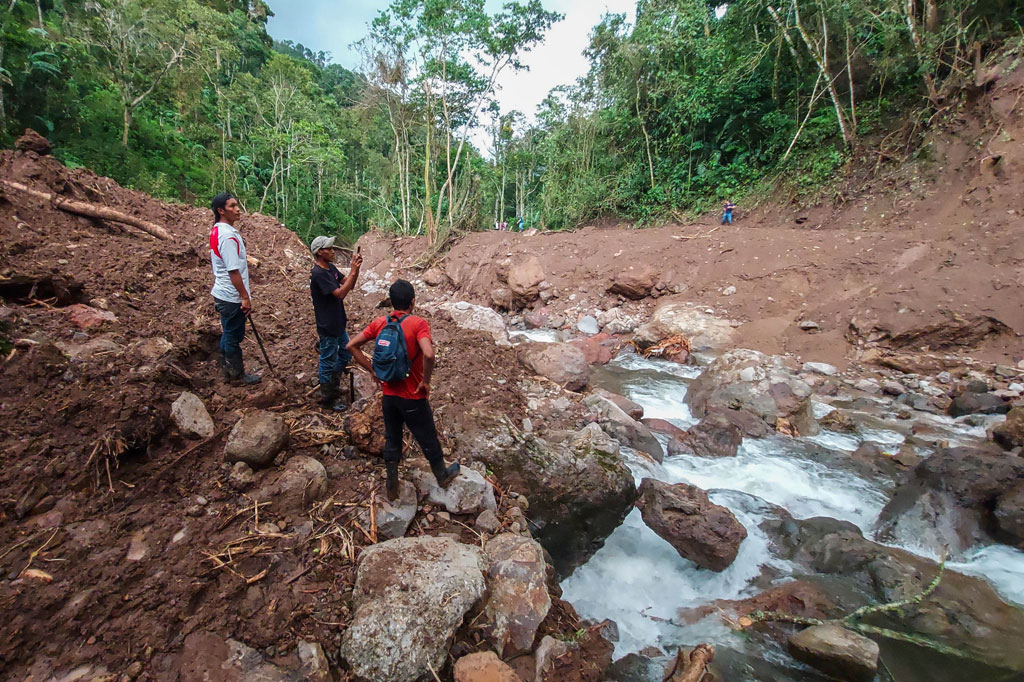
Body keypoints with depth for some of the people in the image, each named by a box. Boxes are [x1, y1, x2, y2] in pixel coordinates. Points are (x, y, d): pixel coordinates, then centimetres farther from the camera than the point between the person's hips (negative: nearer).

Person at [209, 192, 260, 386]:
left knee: (228, 333, 20)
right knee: (234, 336, 3)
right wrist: (245, 297, -20)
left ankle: (228, 370, 33)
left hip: (222, 293, 10)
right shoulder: (228, 236, -22)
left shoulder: (216, 230, 9)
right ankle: (238, 376, 17)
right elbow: (233, 271, -24)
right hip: (232, 297, -10)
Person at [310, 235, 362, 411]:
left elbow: (348, 284, 6)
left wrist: (355, 269, -10)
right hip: (327, 326, -9)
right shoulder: (318, 274, -23)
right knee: (329, 360, 5)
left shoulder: (330, 267, 6)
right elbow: (340, 293, -28)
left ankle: (331, 384, 40)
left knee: (345, 354, 21)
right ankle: (327, 398, 22)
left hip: (338, 322, 9)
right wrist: (353, 271, -26)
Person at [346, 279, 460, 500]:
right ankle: (443, 476, 40)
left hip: (388, 395, 4)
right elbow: (428, 354, -35)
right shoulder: (419, 324, -19)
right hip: (413, 398, -4)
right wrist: (426, 381, -19)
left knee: (392, 440, 21)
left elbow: (351, 346, -1)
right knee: (428, 439, 17)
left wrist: (373, 371, 2)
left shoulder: (379, 323, -3)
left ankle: (392, 487, 36)